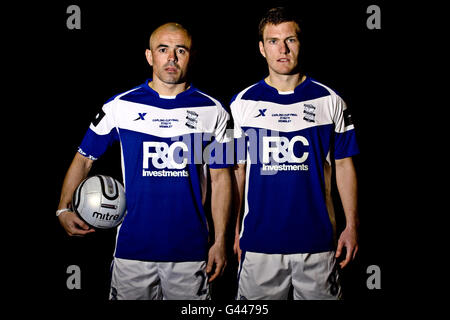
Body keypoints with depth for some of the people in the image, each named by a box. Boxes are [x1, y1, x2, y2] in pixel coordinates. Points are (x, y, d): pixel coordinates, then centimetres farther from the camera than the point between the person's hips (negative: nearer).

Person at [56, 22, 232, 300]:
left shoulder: (212, 111, 3)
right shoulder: (120, 107, 2)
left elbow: (220, 178, 5)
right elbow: (84, 159, 9)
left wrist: (220, 241, 1)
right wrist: (64, 209, -4)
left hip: (191, 252, 0)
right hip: (133, 250, 0)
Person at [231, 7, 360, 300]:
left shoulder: (330, 101, 4)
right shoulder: (243, 103, 4)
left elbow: (344, 165, 6)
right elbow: (237, 169, 7)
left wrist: (352, 225, 0)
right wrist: (234, 231, 3)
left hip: (317, 241, 0)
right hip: (258, 240, 0)